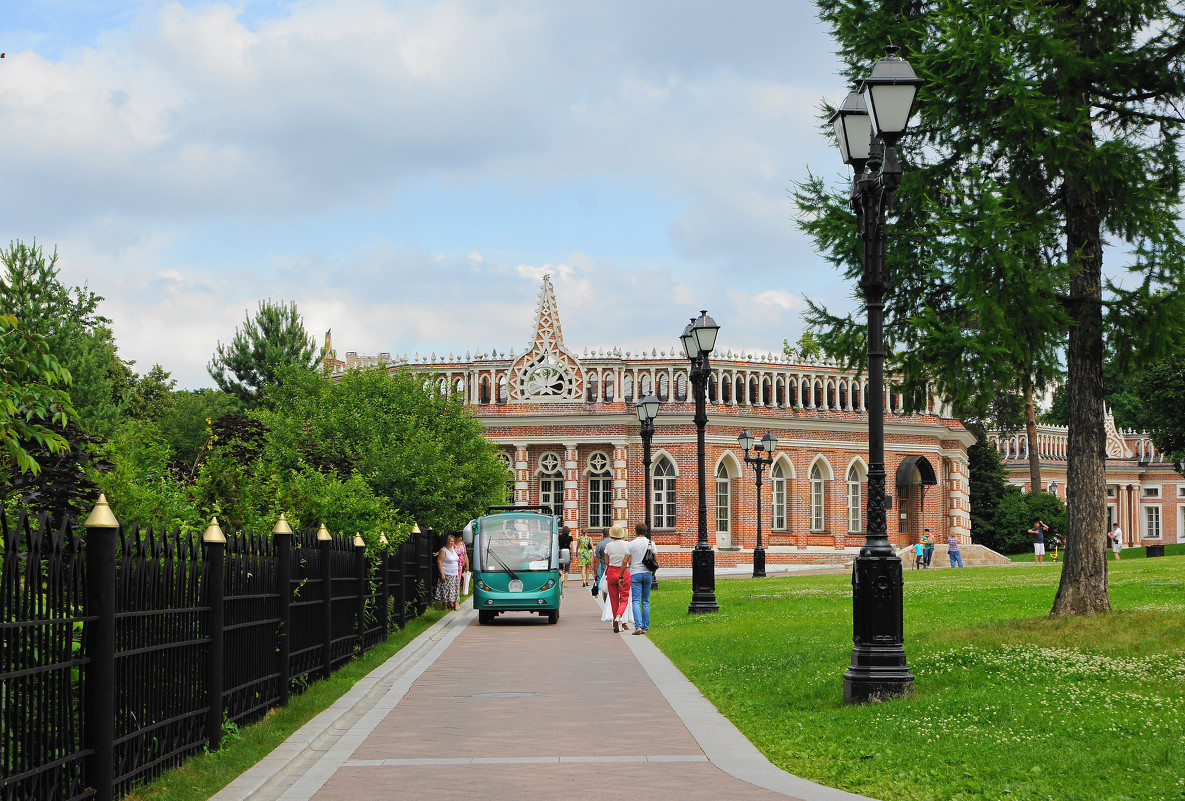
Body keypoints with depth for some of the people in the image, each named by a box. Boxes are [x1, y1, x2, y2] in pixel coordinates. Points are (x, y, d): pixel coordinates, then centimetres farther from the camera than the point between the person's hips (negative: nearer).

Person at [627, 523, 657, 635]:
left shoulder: (631, 544, -4)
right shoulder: (650, 543, 2)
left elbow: (628, 561, -5)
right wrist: (653, 573, 15)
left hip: (635, 574, -3)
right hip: (647, 573, 3)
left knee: (636, 601, -5)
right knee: (646, 601, 11)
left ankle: (638, 626, -20)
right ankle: (645, 627, 12)